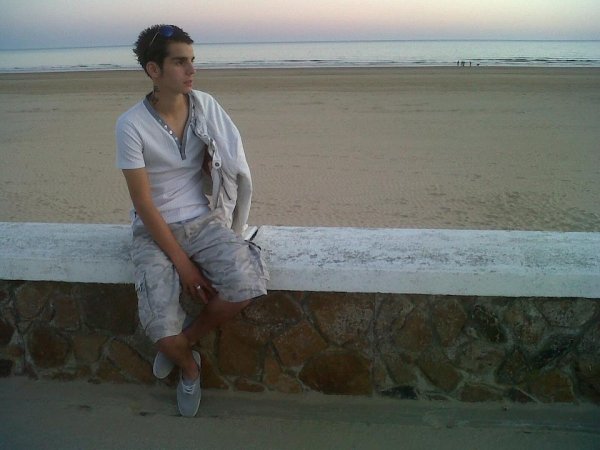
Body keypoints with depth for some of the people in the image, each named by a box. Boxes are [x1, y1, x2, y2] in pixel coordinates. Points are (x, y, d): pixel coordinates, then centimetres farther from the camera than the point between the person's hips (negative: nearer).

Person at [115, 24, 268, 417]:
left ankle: (186, 338, 5)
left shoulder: (206, 106, -2)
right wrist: (183, 264, -17)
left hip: (204, 220, 3)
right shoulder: (132, 125, -13)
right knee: (161, 328, -23)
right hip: (154, 230, -2)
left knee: (248, 284, -26)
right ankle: (190, 367, 17)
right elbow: (144, 204, -14)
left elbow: (229, 164, 4)